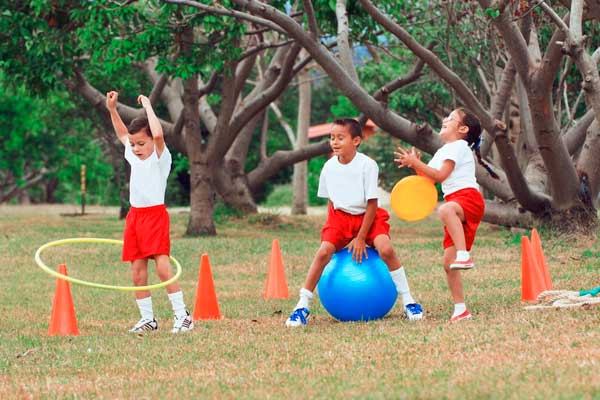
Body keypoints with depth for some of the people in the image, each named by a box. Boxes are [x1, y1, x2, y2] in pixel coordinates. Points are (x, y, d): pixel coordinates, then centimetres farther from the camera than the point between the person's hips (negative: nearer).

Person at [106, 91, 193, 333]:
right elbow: (122, 134, 29)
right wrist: (112, 109, 22)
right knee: (137, 272, 5)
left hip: (155, 214, -7)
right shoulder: (133, 157, 12)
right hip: (134, 215, 7)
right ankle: (147, 318, 12)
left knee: (162, 266, -17)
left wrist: (148, 106, -19)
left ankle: (182, 315, -13)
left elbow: (158, 134, -27)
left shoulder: (160, 157, -7)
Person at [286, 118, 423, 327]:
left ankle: (408, 302, -14)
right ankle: (302, 306, -14)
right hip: (340, 217, 3)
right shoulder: (329, 167, -4)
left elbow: (372, 204, -14)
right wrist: (332, 229, 0)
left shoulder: (367, 165, -16)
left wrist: (361, 238, -15)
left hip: (367, 216, -3)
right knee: (324, 251, -21)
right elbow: (331, 201, 10)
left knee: (386, 249, -27)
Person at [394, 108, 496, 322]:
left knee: (446, 210, -44)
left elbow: (440, 175, -12)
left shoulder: (458, 146, -2)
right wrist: (416, 165, 9)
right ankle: (460, 309, 6)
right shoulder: (443, 151, 26)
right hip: (456, 204, 9)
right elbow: (428, 179, 24)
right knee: (448, 262, 2)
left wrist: (415, 163, -12)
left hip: (468, 196, -9)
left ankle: (464, 255, -54)